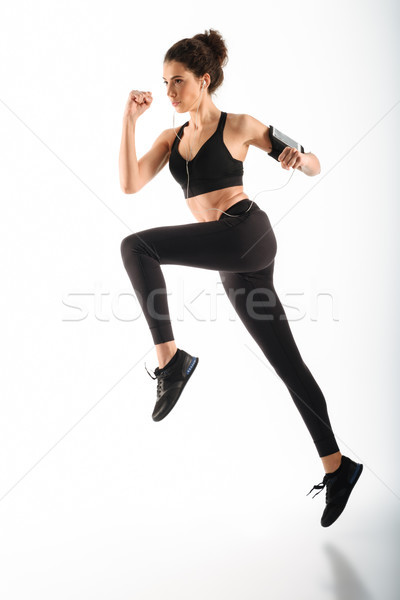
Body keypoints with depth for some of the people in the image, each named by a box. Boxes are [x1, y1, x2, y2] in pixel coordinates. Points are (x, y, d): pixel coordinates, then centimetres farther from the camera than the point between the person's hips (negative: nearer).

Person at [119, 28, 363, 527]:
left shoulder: (239, 126, 4)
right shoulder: (171, 138, 20)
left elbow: (314, 167, 8)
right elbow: (130, 184, 4)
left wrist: (300, 157, -15)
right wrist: (130, 119, 1)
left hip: (246, 232, -7)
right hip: (232, 265, 7)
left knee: (136, 246, -21)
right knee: (288, 364, 9)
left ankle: (170, 358, -14)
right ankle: (336, 466, 18)